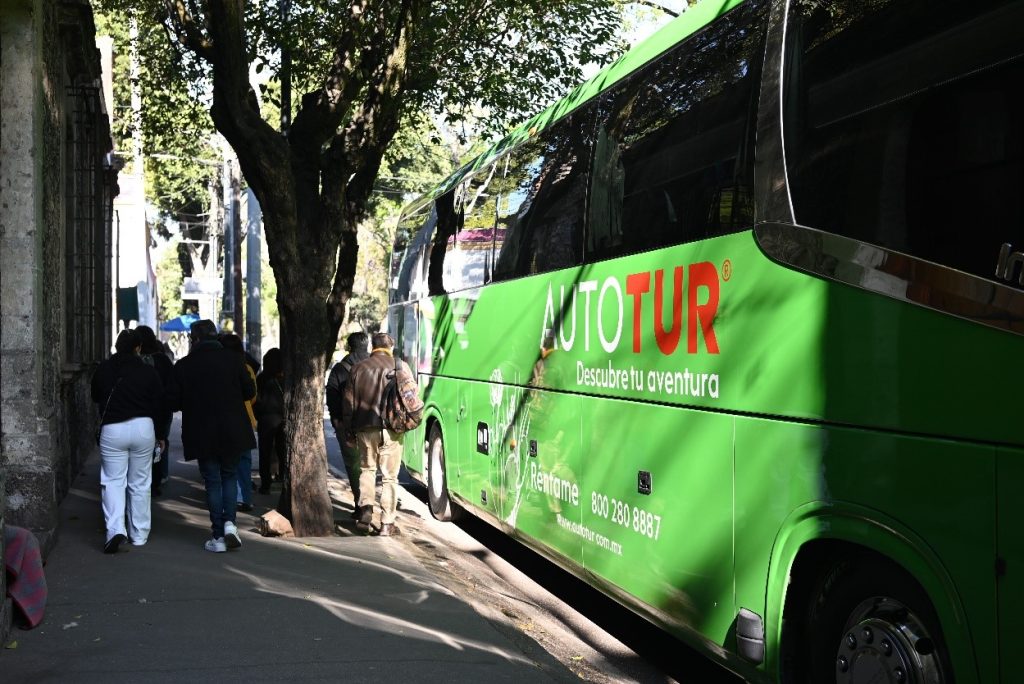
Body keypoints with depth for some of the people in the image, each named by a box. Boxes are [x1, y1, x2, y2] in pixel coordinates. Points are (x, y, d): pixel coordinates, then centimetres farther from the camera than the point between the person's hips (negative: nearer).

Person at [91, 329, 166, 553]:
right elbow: (159, 405, 2)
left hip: (112, 429, -1)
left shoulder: (103, 370, 1)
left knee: (113, 481, 3)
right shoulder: (148, 372, -1)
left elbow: (95, 397, 16)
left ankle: (115, 528, -16)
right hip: (143, 427, 1)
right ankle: (140, 535, 14)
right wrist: (161, 435, 11)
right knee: (140, 483, 9)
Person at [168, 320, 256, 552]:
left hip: (202, 435, -1)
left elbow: (174, 402, -3)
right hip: (232, 432, 1)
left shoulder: (183, 366, -6)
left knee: (212, 482, 8)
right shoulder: (233, 359, -4)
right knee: (230, 476, 18)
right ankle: (229, 522, 0)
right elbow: (250, 391, 2)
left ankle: (218, 536, 8)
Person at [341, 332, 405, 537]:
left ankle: (366, 512, 4)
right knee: (390, 476, 4)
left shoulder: (358, 368, 6)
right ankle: (387, 523, 2)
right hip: (391, 428, -2)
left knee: (367, 469, 19)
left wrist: (350, 430, 16)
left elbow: (348, 401, 9)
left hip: (365, 428, 2)